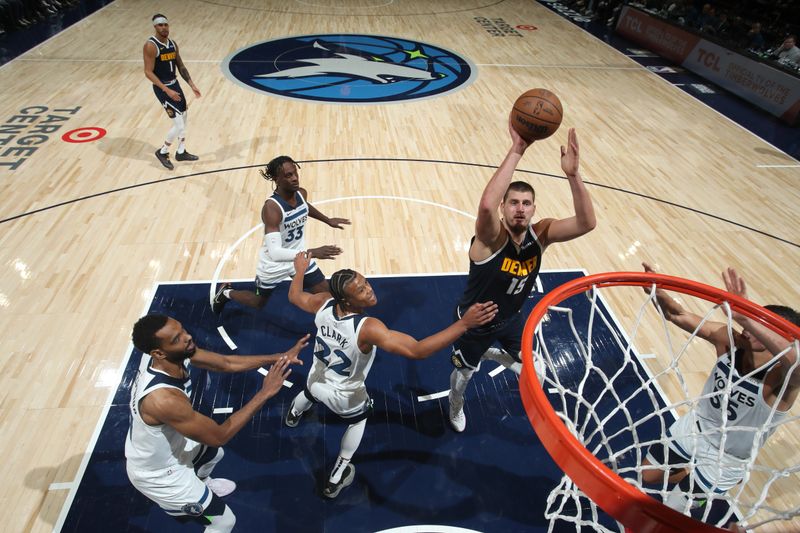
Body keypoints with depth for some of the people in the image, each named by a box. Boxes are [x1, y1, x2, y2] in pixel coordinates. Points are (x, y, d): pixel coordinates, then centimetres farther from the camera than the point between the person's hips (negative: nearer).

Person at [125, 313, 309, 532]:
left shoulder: (174, 355, -20)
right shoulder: (163, 399, -43)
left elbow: (227, 363, -9)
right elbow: (218, 436, -32)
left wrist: (278, 357, -16)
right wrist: (265, 393, -33)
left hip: (167, 446, 8)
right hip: (157, 474, -8)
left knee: (214, 453, 36)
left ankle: (204, 484, 69)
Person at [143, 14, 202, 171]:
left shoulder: (173, 44, 5)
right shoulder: (150, 46, -17)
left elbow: (181, 66, 14)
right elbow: (148, 72, -19)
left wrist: (192, 84, 4)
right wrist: (167, 90, -27)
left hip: (175, 84, 8)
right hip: (162, 88, -8)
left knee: (183, 119, 16)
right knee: (179, 125, -12)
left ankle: (181, 152, 32)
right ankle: (162, 152, 10)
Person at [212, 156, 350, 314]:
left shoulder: (301, 193, -14)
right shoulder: (271, 207, -35)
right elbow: (275, 253, -43)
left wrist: (327, 220, 16)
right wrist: (313, 253, -50)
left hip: (299, 256, 5)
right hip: (274, 263, -5)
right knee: (259, 303, 21)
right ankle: (226, 293, 47)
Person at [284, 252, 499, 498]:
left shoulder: (324, 303, -25)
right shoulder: (368, 328, -42)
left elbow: (294, 296, -3)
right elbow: (417, 351, -50)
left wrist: (300, 270, 16)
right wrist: (464, 323, -53)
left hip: (316, 382, 5)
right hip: (345, 397, -4)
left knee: (309, 394, 41)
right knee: (359, 420, 31)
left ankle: (293, 415, 77)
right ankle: (337, 476, 45)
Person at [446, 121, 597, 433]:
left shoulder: (540, 234, -19)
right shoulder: (492, 237, -34)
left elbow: (586, 222, -34)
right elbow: (486, 205, -58)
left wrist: (573, 175, -48)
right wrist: (516, 152, -56)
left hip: (511, 319, 5)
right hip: (475, 323, -5)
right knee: (464, 372, 20)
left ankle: (489, 354, 59)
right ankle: (456, 407, 56)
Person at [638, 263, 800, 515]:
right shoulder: (729, 340, -20)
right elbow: (678, 315, -25)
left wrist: (744, 316, -69)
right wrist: (656, 290, -45)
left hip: (724, 459, -4)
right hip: (694, 427, 4)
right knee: (647, 476, 22)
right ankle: (691, 481, 49)